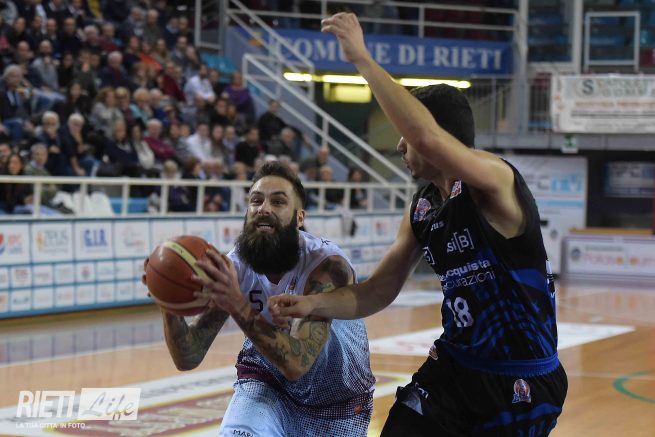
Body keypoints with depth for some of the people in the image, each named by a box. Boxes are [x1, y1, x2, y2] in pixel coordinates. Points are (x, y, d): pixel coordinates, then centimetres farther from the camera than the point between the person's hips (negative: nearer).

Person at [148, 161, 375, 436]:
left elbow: (296, 363, -41)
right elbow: (188, 359, -19)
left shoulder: (328, 266, -31)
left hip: (339, 398, -1)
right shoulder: (233, 267, -18)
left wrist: (238, 306, -54)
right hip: (267, 383, 2)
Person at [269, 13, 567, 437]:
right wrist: (314, 304, -7)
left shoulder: (496, 180, -19)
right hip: (456, 365, 7)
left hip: (521, 383, -7)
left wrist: (362, 58, -33)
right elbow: (378, 291, 11)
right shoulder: (420, 210, 5)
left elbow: (428, 137, -39)